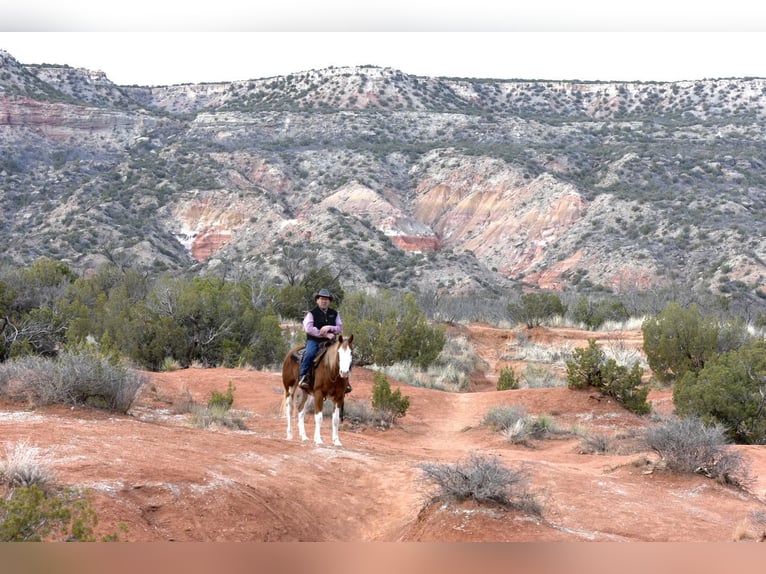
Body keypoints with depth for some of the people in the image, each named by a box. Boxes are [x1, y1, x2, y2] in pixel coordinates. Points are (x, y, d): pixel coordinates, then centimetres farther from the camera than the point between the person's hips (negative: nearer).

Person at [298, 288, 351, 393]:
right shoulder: (312, 313, -1)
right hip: (314, 340, -3)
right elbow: (308, 328, -15)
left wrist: (329, 328, -14)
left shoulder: (334, 313, 12)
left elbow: (340, 328, 6)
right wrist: (325, 334, -18)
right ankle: (302, 376, -22)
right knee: (309, 354, -33)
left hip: (329, 341, 3)